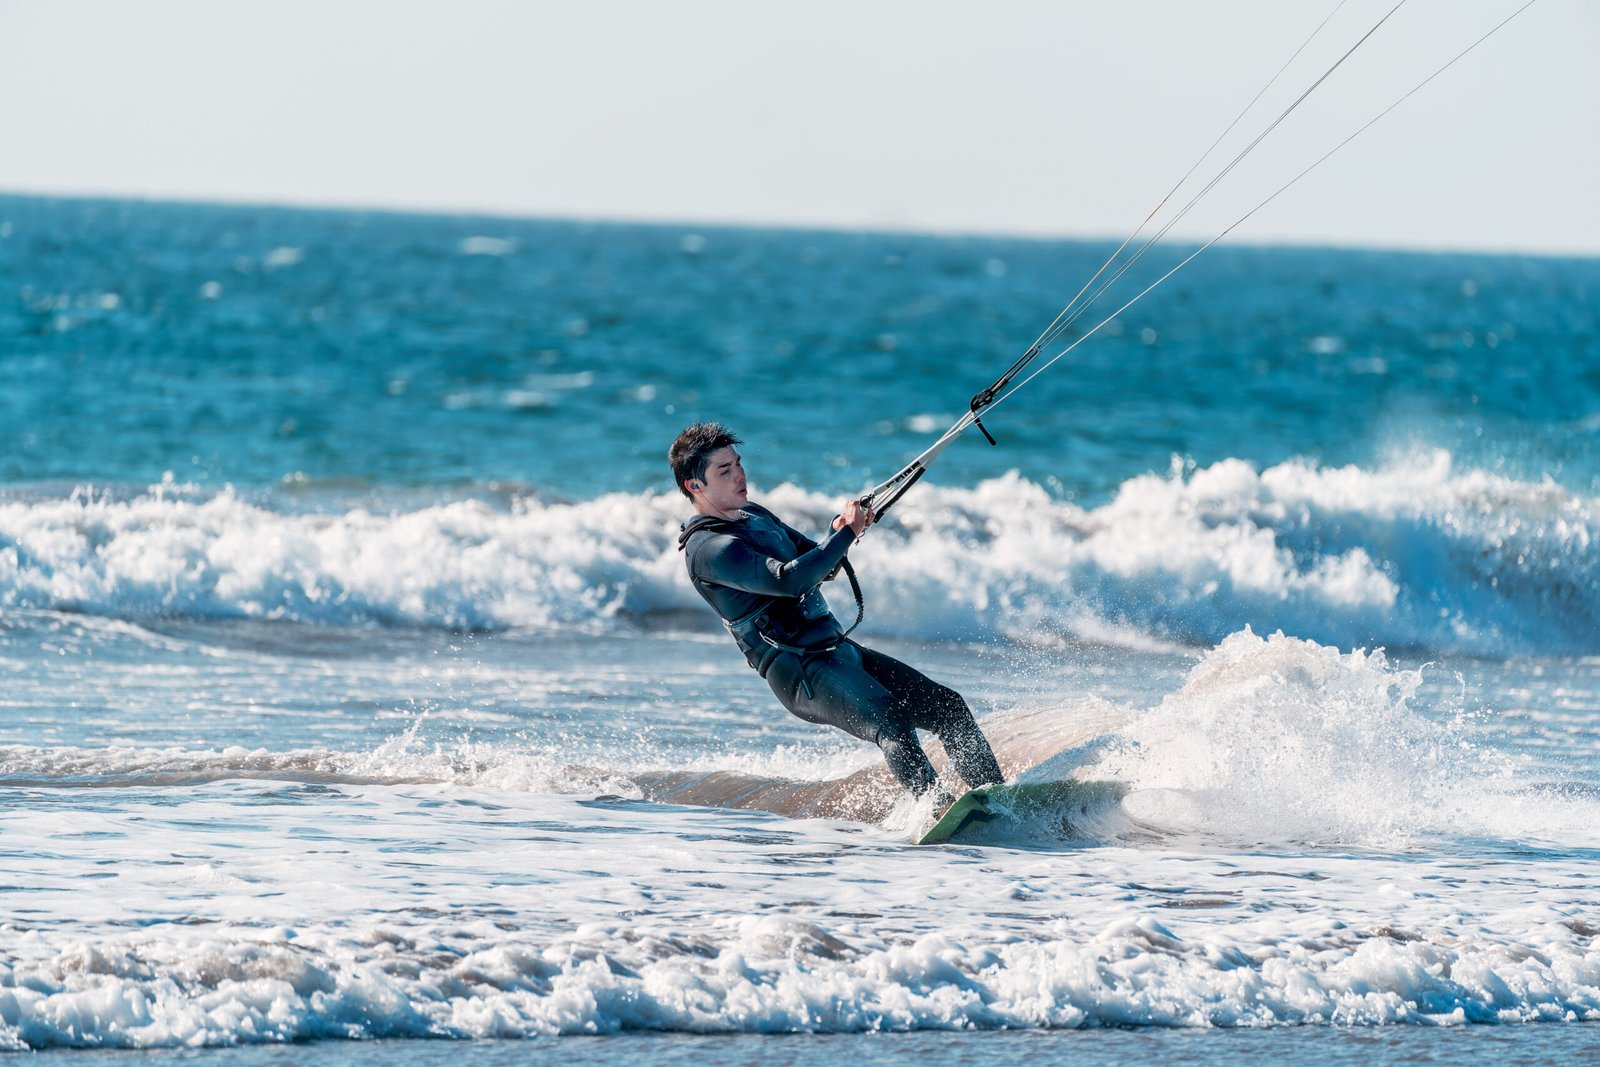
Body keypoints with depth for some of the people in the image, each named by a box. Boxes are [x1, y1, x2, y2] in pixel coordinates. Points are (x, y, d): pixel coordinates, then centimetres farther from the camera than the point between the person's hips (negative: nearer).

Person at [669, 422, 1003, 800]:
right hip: (801, 673, -9)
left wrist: (843, 530, 0)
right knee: (893, 724, -31)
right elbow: (788, 579, -25)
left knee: (948, 707, 2)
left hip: (840, 651, 9)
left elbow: (819, 566, 22)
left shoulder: (753, 515, 17)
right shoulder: (707, 548, -13)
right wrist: (846, 534, -18)